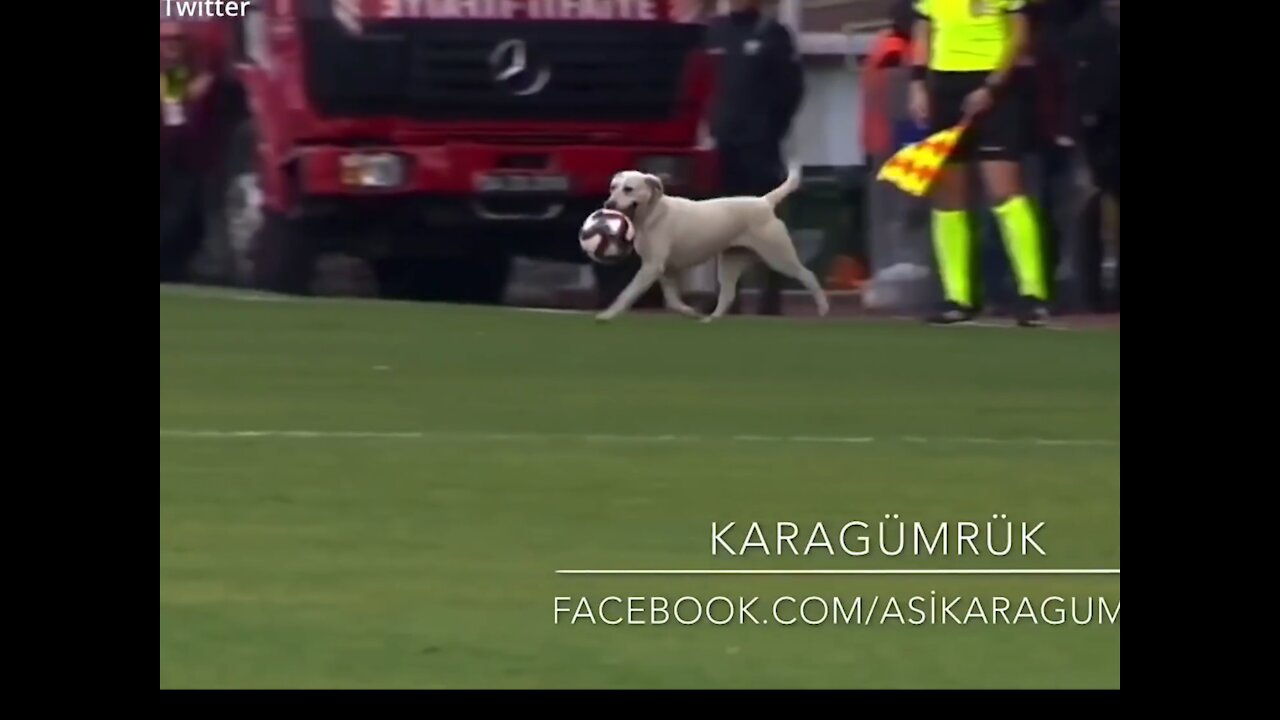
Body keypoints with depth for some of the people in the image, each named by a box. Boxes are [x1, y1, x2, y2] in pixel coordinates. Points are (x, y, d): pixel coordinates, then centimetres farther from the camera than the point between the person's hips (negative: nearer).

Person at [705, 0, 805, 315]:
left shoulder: (773, 33, 1)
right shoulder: (713, 32, 11)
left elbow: (791, 87, -1)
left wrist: (774, 128, -6)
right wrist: (711, 124, 6)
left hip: (759, 143, -4)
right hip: (722, 142, 4)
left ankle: (772, 299, -3)